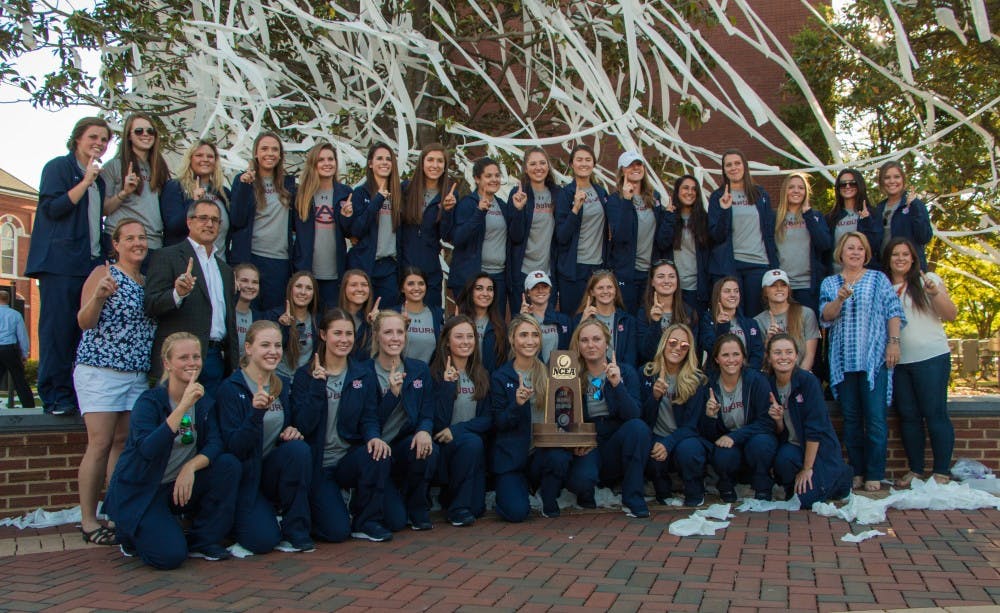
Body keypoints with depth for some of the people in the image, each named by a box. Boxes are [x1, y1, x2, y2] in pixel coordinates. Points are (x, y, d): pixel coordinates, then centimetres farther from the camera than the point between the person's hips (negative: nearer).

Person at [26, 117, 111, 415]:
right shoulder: (58, 167, 2)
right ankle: (56, 397, -3)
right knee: (58, 329, -6)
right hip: (60, 263, -7)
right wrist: (85, 182, -12)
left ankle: (81, 394, 5)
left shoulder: (98, 178, 22)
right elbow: (53, 207, -11)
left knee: (84, 330, 2)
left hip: (91, 263, 7)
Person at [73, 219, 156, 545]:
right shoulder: (103, 274, -3)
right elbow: (85, 322, -9)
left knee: (124, 443, 5)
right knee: (100, 444, -9)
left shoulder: (147, 282, 15)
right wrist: (99, 296, -27)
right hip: (100, 369, -6)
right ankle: (88, 521, -2)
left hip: (137, 374, 6)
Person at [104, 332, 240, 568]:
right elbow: (147, 449, -32)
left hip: (180, 486, 6)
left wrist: (191, 466, -28)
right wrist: (183, 406, -38)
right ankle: (132, 533, 12)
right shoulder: (150, 401, -15)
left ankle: (203, 540, -3)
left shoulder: (204, 401, 3)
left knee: (229, 465, -18)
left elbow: (215, 443, -9)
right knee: (170, 555, -23)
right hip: (139, 492, -5)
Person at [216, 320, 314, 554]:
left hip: (272, 469, 5)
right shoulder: (231, 388, -13)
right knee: (263, 540, -24)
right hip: (244, 476, -5)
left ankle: (295, 531, -13)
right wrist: (256, 413, -35)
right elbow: (233, 447, -20)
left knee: (300, 449, -27)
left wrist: (291, 432, -8)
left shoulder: (282, 385, 6)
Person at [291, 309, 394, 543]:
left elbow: (369, 418, 1)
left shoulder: (363, 376, 6)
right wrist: (317, 385, -23)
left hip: (350, 460, 3)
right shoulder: (305, 375, -3)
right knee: (337, 531, -19)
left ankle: (366, 522, -9)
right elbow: (303, 425, -14)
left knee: (379, 454, -32)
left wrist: (373, 437, -22)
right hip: (317, 464, -3)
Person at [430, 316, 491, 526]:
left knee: (477, 509, -18)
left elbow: (488, 420, 1)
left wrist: (458, 429, -15)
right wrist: (448, 384, -24)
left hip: (473, 445, 4)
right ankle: (458, 508, -18)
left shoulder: (481, 376, 8)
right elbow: (438, 423, -14)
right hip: (441, 447, -3)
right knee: (472, 442, -34)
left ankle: (449, 496, 16)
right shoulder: (436, 374, -7)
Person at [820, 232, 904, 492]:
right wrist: (840, 299, -18)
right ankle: (857, 472, 13)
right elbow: (825, 316, 0)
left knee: (875, 418, -5)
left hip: (875, 358, -2)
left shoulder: (878, 279, 9)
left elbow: (894, 312, 4)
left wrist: (893, 342, -7)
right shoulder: (829, 283, 12)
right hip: (844, 360, 2)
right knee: (851, 418, 6)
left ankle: (874, 475, 1)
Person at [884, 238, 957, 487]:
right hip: (898, 361, 4)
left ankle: (942, 472, 4)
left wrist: (935, 293, -20)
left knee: (935, 414, -3)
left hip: (931, 357, -4)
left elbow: (951, 315, -5)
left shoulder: (927, 280, 1)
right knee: (908, 415, 8)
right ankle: (915, 470, 17)